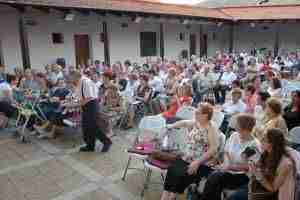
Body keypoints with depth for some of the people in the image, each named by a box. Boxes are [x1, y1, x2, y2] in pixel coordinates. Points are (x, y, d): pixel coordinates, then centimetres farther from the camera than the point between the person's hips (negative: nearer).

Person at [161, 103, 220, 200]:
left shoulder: (211, 129, -11)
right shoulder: (196, 123, 10)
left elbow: (213, 150, -18)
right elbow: (184, 122, 30)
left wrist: (197, 163, -24)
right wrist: (170, 126, 38)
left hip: (201, 164, -6)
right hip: (186, 159, 6)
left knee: (182, 175, -28)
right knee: (171, 170, -19)